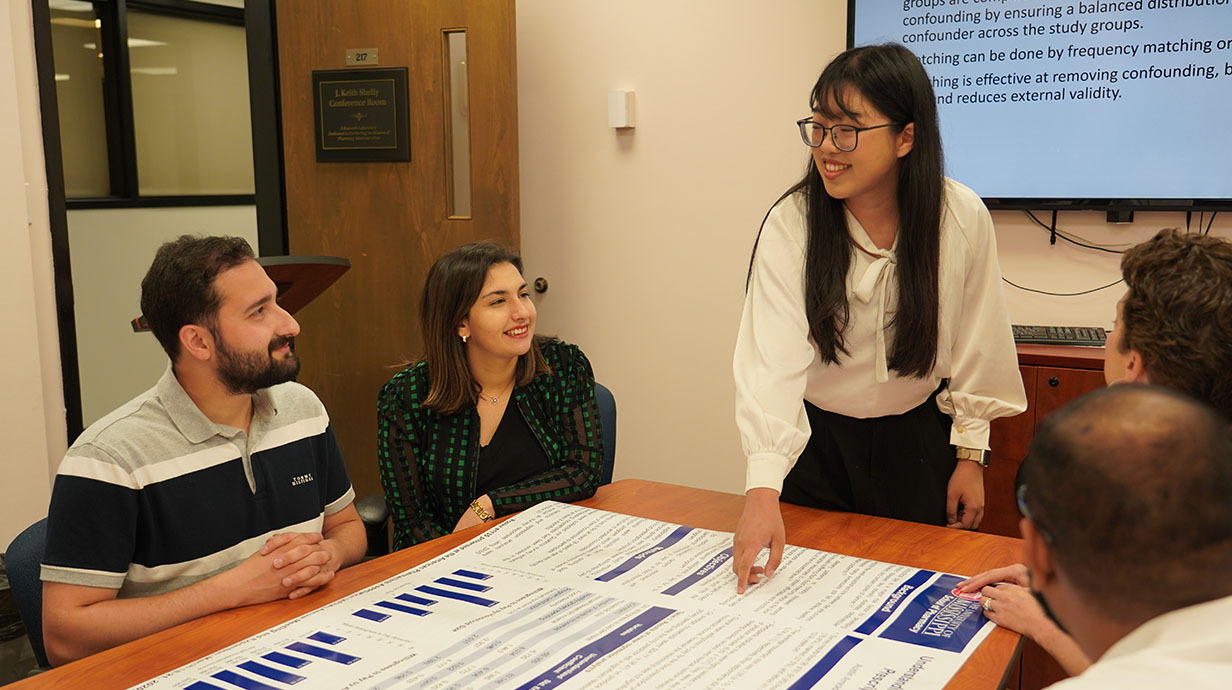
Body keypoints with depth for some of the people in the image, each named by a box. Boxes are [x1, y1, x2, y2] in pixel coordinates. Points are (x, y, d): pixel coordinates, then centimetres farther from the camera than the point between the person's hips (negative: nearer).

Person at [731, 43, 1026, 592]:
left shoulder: (962, 218, -15)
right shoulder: (791, 223, -20)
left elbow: (975, 347, -3)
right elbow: (772, 357, -30)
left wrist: (970, 455, 3)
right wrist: (762, 489, -40)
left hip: (919, 442, 1)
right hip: (816, 441, -1)